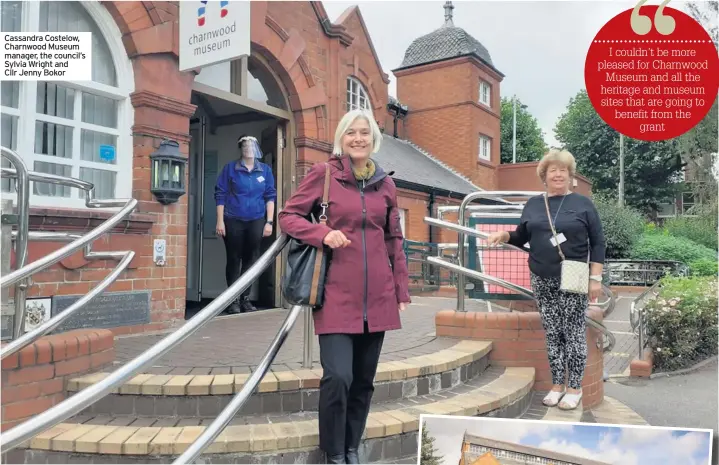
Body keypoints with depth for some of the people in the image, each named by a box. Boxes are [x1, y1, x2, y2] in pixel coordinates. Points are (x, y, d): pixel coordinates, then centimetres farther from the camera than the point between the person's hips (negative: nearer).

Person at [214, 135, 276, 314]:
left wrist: (269, 222, -1)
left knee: (250, 259, 6)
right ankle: (233, 300, 11)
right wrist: (220, 221, -6)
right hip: (233, 221, -2)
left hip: (256, 221, 2)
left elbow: (270, 196, 6)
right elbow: (220, 195, 0)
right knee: (234, 259, 3)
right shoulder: (230, 168, 1)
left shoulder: (265, 170, 6)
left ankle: (245, 298, 15)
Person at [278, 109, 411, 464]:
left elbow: (394, 240, 14)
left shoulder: (385, 184, 11)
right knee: (338, 377, -11)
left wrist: (402, 290, 10)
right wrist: (323, 233, -17)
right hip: (337, 295, -4)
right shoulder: (322, 174, 0)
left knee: (364, 379, 10)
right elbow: (287, 217, 1)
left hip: (377, 297, 4)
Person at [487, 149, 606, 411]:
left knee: (573, 333, 1)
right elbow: (521, 238, 17)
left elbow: (598, 243, 0)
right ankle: (557, 385, 19)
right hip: (542, 281, 3)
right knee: (552, 333, 8)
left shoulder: (582, 204, 1)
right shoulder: (533, 204, 10)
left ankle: (574, 388, 12)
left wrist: (595, 278, -6)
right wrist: (503, 235, -3)